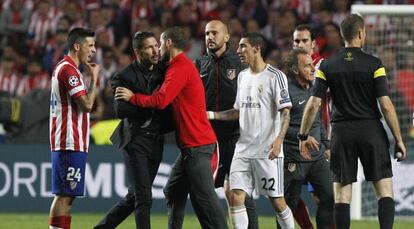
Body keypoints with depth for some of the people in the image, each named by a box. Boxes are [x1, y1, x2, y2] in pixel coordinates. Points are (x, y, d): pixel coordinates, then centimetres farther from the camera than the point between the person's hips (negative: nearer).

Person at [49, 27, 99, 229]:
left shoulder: (63, 68, 19)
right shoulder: (69, 69, -13)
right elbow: (87, 104, -18)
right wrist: (94, 77, -9)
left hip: (63, 143, 10)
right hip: (71, 144, -10)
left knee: (64, 195, 10)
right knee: (65, 195, -11)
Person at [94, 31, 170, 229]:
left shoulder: (162, 71, 9)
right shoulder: (124, 77, -8)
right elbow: (121, 110, -20)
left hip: (155, 142, 7)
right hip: (135, 140, -6)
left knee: (134, 197, 12)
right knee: (143, 197, -12)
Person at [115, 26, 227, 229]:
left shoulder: (181, 67, -13)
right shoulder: (182, 66, 20)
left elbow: (161, 100, -20)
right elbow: (170, 101, 19)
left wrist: (132, 97, -6)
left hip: (197, 146, -11)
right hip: (191, 146, 11)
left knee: (204, 197, -11)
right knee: (173, 192, 15)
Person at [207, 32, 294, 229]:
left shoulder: (274, 76, -7)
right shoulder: (242, 76, 14)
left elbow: (285, 111, -11)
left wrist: (279, 140, -23)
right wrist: (211, 115, 10)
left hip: (267, 151, -6)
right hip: (243, 149, 6)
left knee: (277, 200, -1)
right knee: (236, 196, -4)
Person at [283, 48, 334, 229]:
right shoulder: (286, 90, -12)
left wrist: (325, 145, 22)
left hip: (317, 157, 7)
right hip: (294, 158, -7)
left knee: (329, 196, -3)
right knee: (289, 205, -1)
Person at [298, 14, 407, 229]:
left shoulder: (327, 66, 2)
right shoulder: (373, 64, -5)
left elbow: (313, 103, -3)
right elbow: (385, 104, -9)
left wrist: (303, 136, 6)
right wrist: (398, 139, -3)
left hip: (341, 131, 2)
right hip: (371, 130, -2)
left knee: (341, 194, 4)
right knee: (385, 189, 3)